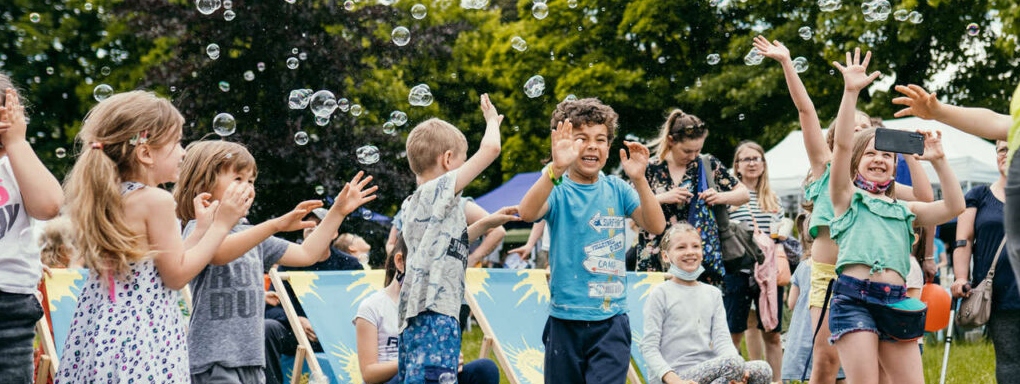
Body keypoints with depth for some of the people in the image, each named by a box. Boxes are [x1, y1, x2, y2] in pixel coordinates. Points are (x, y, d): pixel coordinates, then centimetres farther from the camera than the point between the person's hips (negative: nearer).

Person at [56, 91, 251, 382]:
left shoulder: (109, 198, 12)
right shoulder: (156, 200, -12)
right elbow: (176, 275, -7)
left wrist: (202, 229, 22)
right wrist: (220, 224, -3)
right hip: (146, 334, -9)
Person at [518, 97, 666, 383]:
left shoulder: (617, 189, 5)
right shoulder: (558, 190, -4)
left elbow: (656, 226, -6)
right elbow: (527, 213, -26)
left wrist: (639, 180, -21)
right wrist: (556, 168, -41)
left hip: (612, 320, 1)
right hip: (565, 321, -1)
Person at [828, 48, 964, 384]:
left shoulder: (905, 210, 24)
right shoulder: (847, 197, 12)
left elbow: (954, 206, 13)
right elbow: (842, 144, -2)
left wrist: (938, 159, 9)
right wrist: (851, 91, -10)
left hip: (896, 301, 4)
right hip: (853, 297, -4)